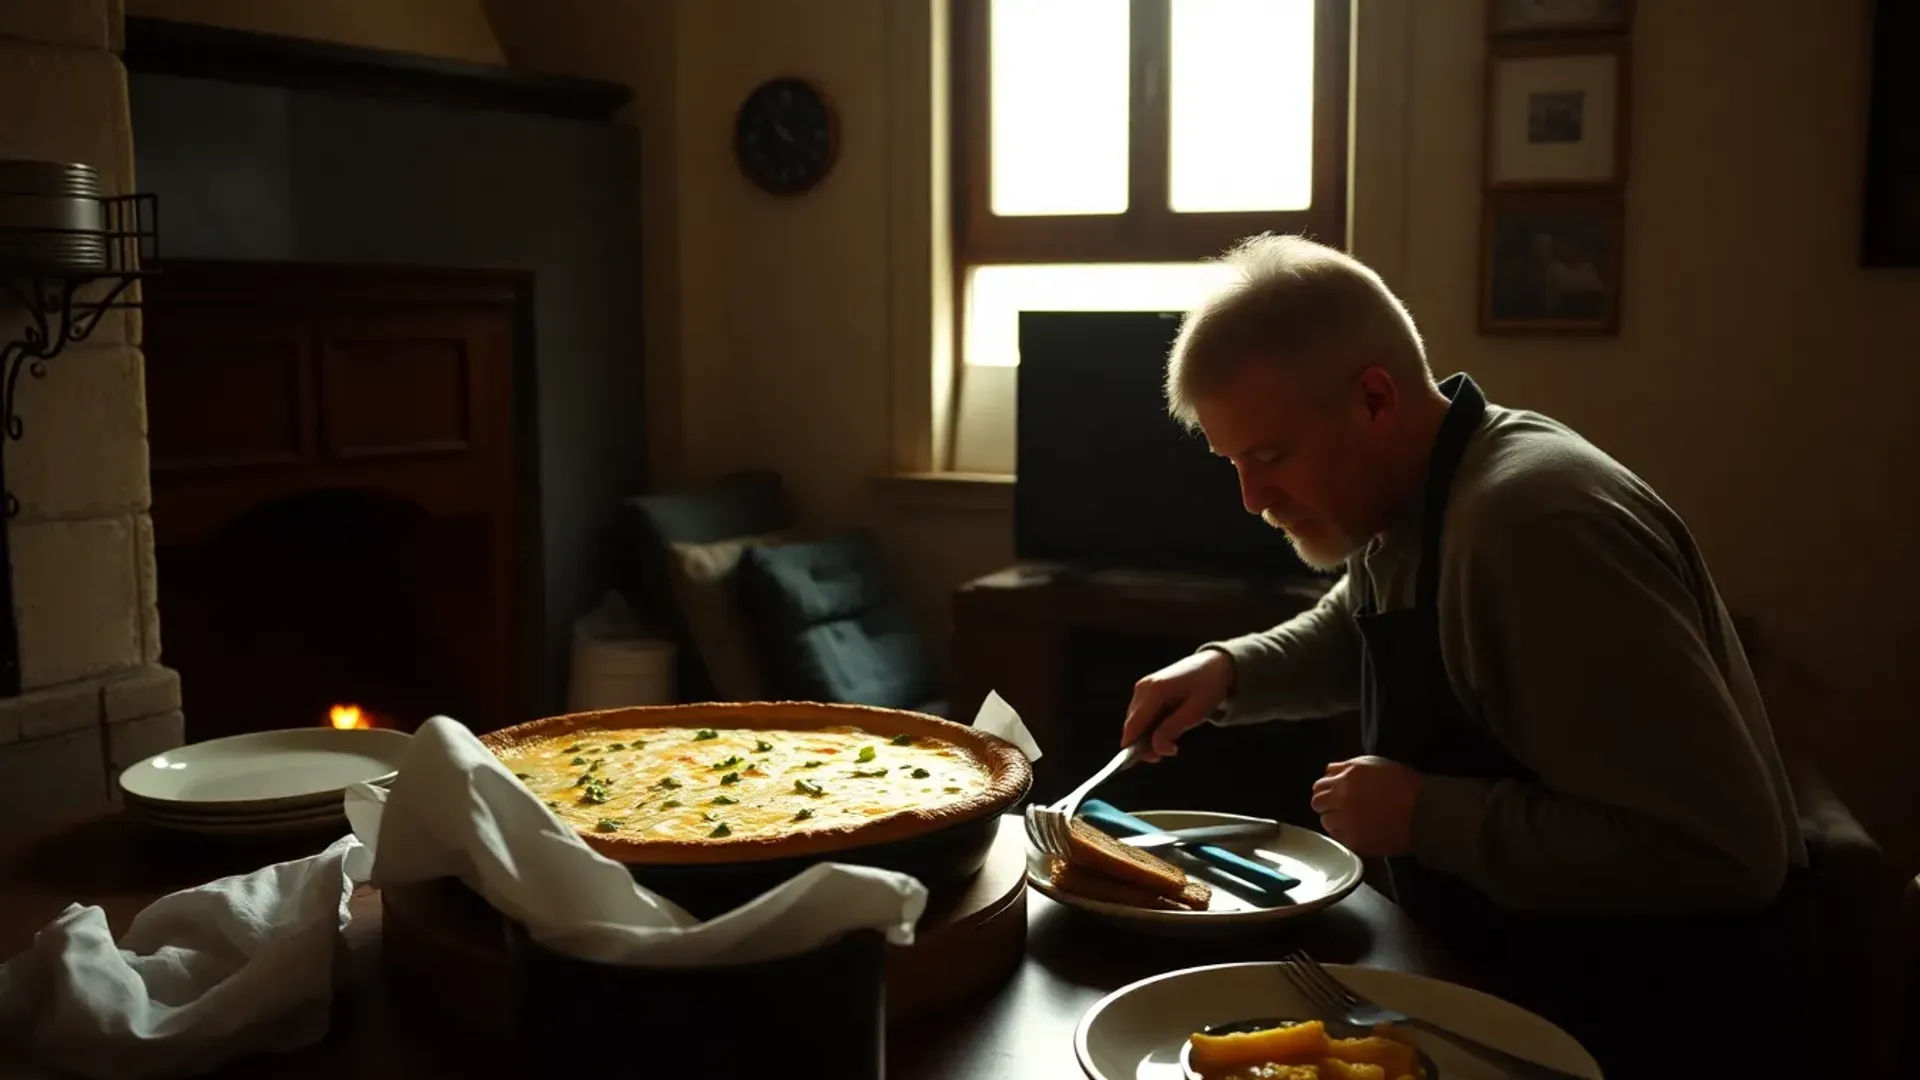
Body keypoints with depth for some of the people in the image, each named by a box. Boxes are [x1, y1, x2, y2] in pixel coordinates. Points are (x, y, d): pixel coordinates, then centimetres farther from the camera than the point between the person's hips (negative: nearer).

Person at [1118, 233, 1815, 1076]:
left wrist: (1428, 817, -26)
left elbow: (1725, 848, -33)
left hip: (1654, 1012, -9)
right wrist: (1230, 671, 2)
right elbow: (1352, 636, 22)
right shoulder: (1401, 499, 1)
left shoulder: (1531, 524, -30)